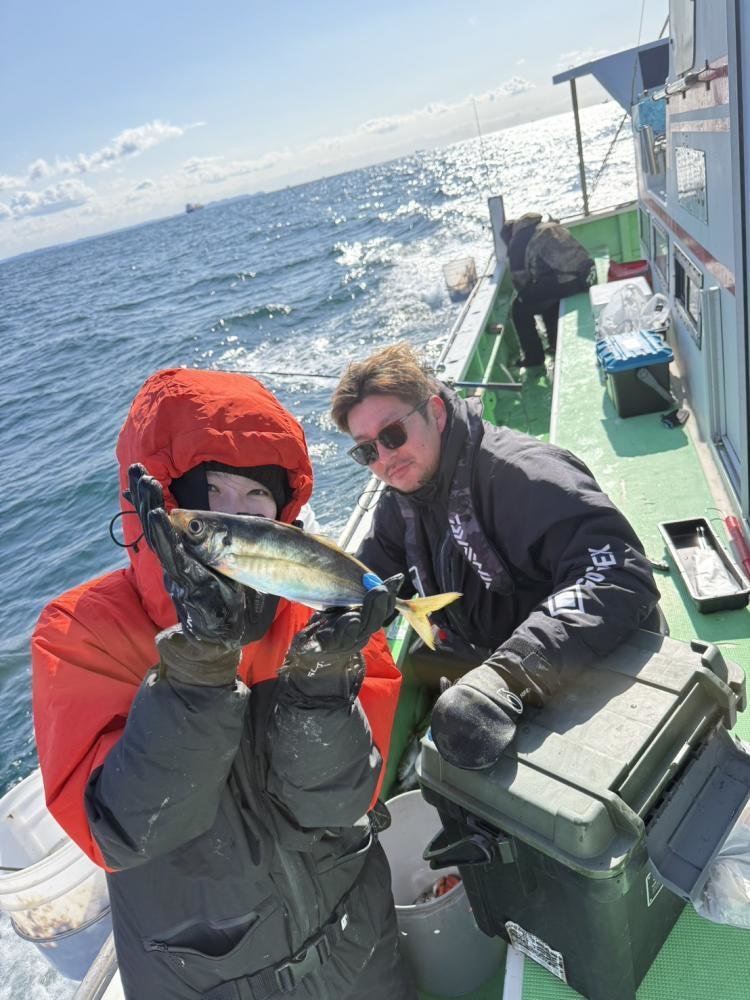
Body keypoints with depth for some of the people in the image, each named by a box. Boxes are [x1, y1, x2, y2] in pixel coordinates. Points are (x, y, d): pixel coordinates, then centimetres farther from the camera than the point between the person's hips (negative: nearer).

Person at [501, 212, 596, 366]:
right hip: (587, 270, 8)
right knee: (546, 295, 35)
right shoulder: (547, 226, 30)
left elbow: (520, 278, 13)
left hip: (566, 279, -8)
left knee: (520, 308, 9)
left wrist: (526, 297, 33)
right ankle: (557, 345, 41)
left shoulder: (517, 242, 9)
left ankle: (533, 358, 14)